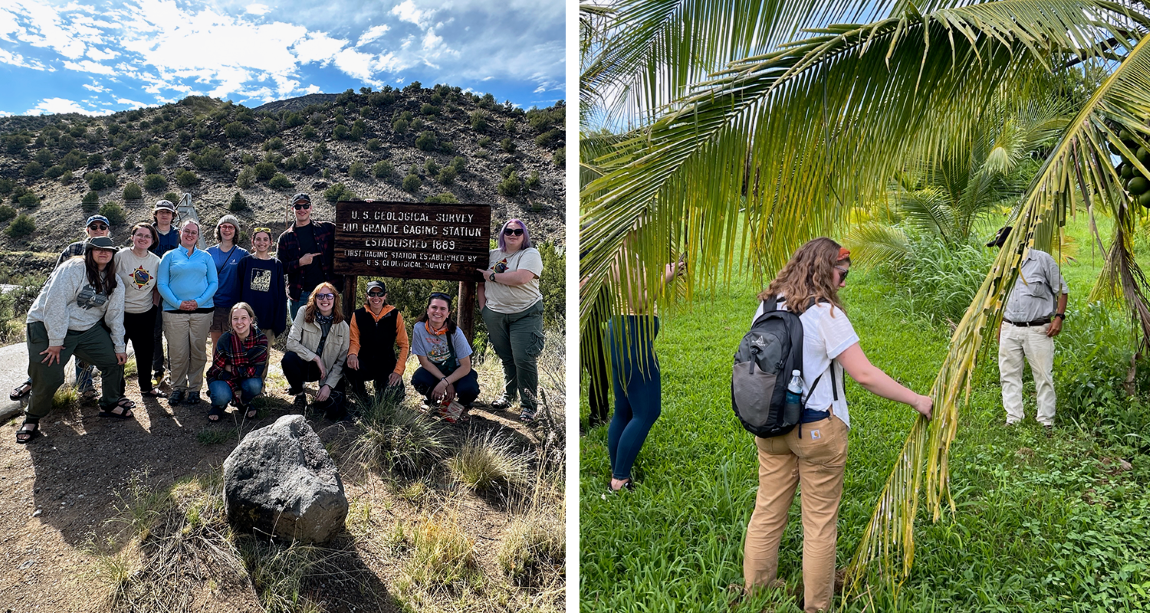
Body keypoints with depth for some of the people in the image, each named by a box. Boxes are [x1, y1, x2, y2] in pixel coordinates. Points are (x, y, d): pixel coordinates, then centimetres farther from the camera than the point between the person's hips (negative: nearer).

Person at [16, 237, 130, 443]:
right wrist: (55, 341, -22)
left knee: (115, 361, 0)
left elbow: (115, 314, 10)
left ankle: (110, 405, 22)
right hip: (48, 327, -6)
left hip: (89, 329, 6)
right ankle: (32, 418, 17)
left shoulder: (114, 283, 4)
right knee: (48, 378, -9)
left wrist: (119, 347, 8)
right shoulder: (73, 269, -17)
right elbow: (55, 304, -21)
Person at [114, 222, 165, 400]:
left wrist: (155, 308, 7)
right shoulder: (120, 256, -7)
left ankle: (146, 387, 31)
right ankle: (118, 391, 15)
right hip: (121, 313, -3)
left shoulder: (156, 261, 4)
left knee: (146, 352, 14)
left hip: (145, 315, 4)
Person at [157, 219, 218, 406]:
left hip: (202, 310, 1)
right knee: (178, 352, -2)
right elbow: (161, 284, 3)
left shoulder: (205, 257, 12)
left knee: (198, 351, 2)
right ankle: (178, 388, 12)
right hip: (175, 311, -1)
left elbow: (214, 282, 6)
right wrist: (178, 303, -10)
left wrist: (199, 301, -8)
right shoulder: (169, 256, 10)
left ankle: (195, 388, 13)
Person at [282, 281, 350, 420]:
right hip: (304, 365, 1)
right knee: (288, 358, -35)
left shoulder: (343, 327, -6)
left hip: (326, 371, -1)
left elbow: (341, 361, -6)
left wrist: (328, 386, -16)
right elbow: (291, 342, -15)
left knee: (334, 412, -22)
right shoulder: (304, 313, -8)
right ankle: (298, 391, -5)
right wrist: (316, 358, -19)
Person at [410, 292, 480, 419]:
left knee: (469, 389, -33)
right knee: (418, 379, -32)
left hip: (456, 371, -1)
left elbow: (465, 366, -17)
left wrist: (444, 383, -28)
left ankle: (464, 406, 8)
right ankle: (433, 401, 5)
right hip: (432, 370, 2)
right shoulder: (419, 328, -17)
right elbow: (424, 362, -12)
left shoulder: (455, 332, -20)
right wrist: (445, 381, -20)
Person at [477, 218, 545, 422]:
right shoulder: (493, 255, 13)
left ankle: (529, 405, 2)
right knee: (506, 358, 12)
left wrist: (492, 276, -11)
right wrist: (483, 306, 7)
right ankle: (508, 394, 31)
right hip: (495, 314, 5)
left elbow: (521, 278, -23)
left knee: (523, 359, -10)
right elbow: (481, 281, 19)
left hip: (525, 314, -5)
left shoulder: (530, 254, -5)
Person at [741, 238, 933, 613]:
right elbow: (864, 375, -17)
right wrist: (917, 400, -8)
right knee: (820, 522, 8)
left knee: (767, 513, 14)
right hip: (818, 429, -6)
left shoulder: (767, 305, 3)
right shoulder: (825, 314, -16)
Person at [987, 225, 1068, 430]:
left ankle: (1046, 422, 8)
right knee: (1009, 375, 5)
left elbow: (1061, 290, 1)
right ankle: (1013, 420, 12)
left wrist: (1059, 317, -9)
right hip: (1010, 329, 5)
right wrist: (1000, 325, 18)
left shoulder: (1042, 259, -3)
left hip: (1038, 329, -5)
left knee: (1043, 377, -1)